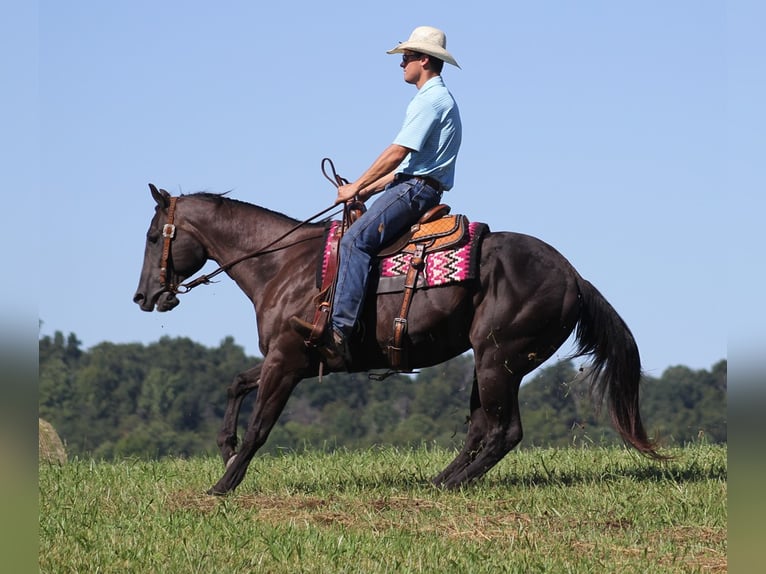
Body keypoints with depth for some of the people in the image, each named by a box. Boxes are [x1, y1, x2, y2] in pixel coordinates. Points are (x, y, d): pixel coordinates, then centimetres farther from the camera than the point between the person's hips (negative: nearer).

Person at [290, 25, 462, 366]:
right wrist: (369, 189, 19)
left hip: (416, 189, -11)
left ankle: (340, 330, -35)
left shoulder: (430, 99, -10)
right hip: (414, 187, 11)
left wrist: (356, 187, -11)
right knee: (355, 239, 13)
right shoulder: (436, 99, 24)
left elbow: (398, 153, -18)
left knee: (355, 240, -24)